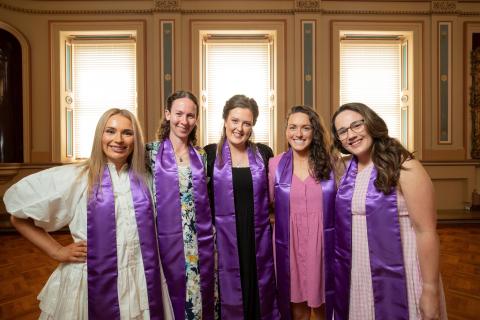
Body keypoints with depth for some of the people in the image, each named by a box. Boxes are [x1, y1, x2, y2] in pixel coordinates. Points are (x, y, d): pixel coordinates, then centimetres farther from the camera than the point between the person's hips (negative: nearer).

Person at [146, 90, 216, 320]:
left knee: (201, 298, 16)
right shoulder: (152, 152, -5)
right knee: (170, 301, 13)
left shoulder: (201, 156, 6)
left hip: (201, 244, 3)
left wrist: (210, 238, 12)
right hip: (167, 241, -3)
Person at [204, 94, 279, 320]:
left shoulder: (264, 153, 2)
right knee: (229, 299, 12)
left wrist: (272, 216, 2)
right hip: (224, 239, -1)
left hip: (259, 239, 2)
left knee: (261, 296, 15)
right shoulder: (210, 154, -3)